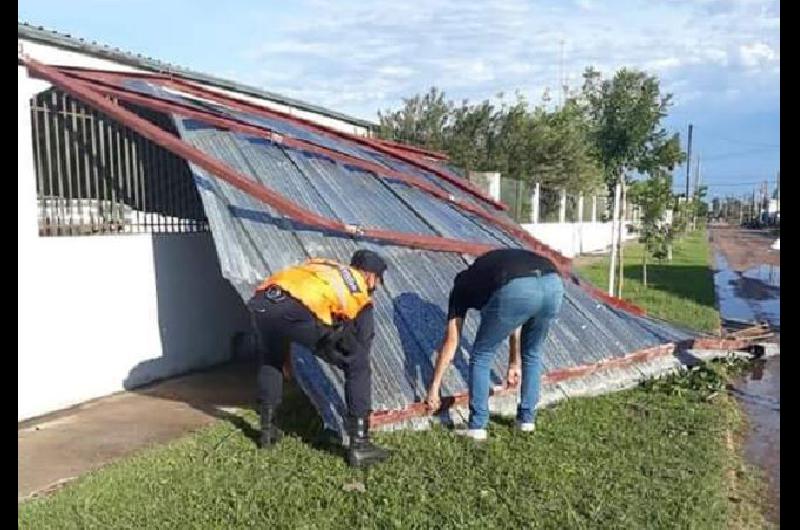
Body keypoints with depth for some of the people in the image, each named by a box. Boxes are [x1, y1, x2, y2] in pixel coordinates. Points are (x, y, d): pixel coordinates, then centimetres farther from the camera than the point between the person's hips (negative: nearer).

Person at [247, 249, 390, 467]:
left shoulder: (320, 265, 38)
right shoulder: (361, 295, 25)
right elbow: (362, 346, 27)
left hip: (261, 303, 6)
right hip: (300, 311, -5)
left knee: (271, 359, 36)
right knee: (358, 365, 13)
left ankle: (268, 429, 40)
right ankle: (359, 445, 14)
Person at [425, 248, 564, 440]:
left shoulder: (462, 285, 29)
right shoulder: (497, 264, 43)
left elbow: (451, 342, 28)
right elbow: (515, 322, 49)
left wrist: (434, 387, 35)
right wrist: (515, 363, 62)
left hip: (517, 291, -5)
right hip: (553, 285, 6)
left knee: (481, 356, 18)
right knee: (533, 354, 31)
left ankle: (477, 427, 24)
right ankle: (527, 419, 40)